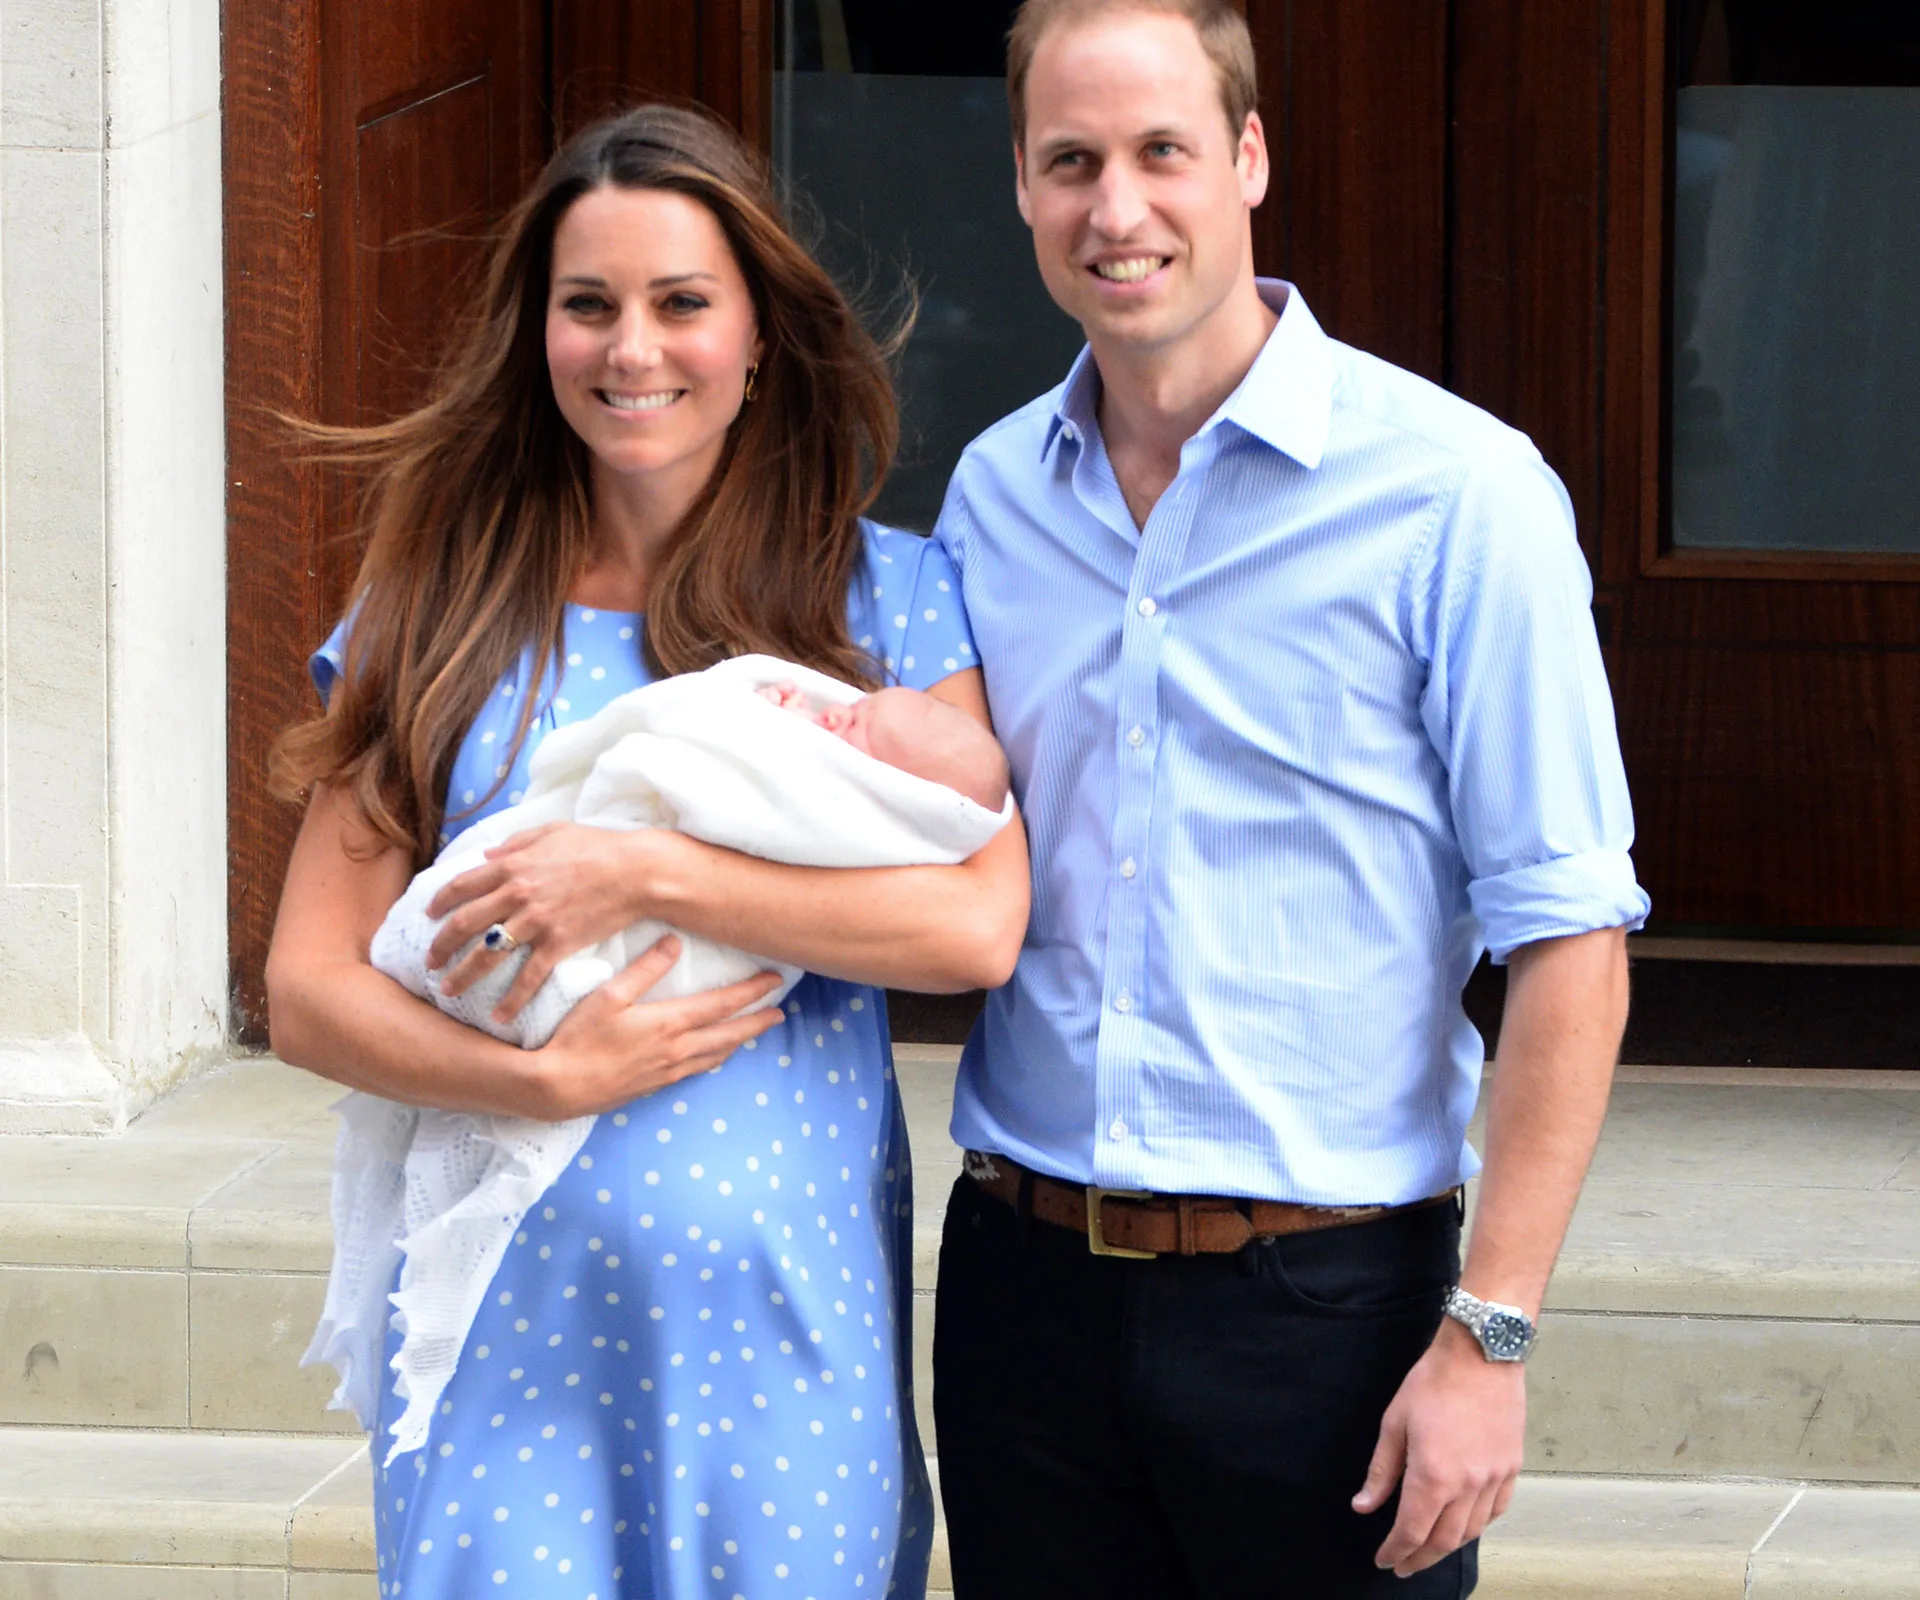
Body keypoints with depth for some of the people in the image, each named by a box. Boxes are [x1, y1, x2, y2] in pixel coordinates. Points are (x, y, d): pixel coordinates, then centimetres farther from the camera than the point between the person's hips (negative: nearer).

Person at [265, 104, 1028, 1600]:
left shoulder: (884, 596, 3)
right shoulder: (442, 614, 6)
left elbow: (979, 924, -10)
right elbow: (310, 989, 3)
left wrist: (641, 873, -15)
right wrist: (550, 1076, -13)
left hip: (784, 1322, -1)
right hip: (505, 1330, 1)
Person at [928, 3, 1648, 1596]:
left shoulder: (1454, 492, -9)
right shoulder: (991, 494, 8)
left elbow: (1568, 933, -11)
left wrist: (1489, 1337, -15)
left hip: (1324, 1288, -4)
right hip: (1028, 1272, 4)